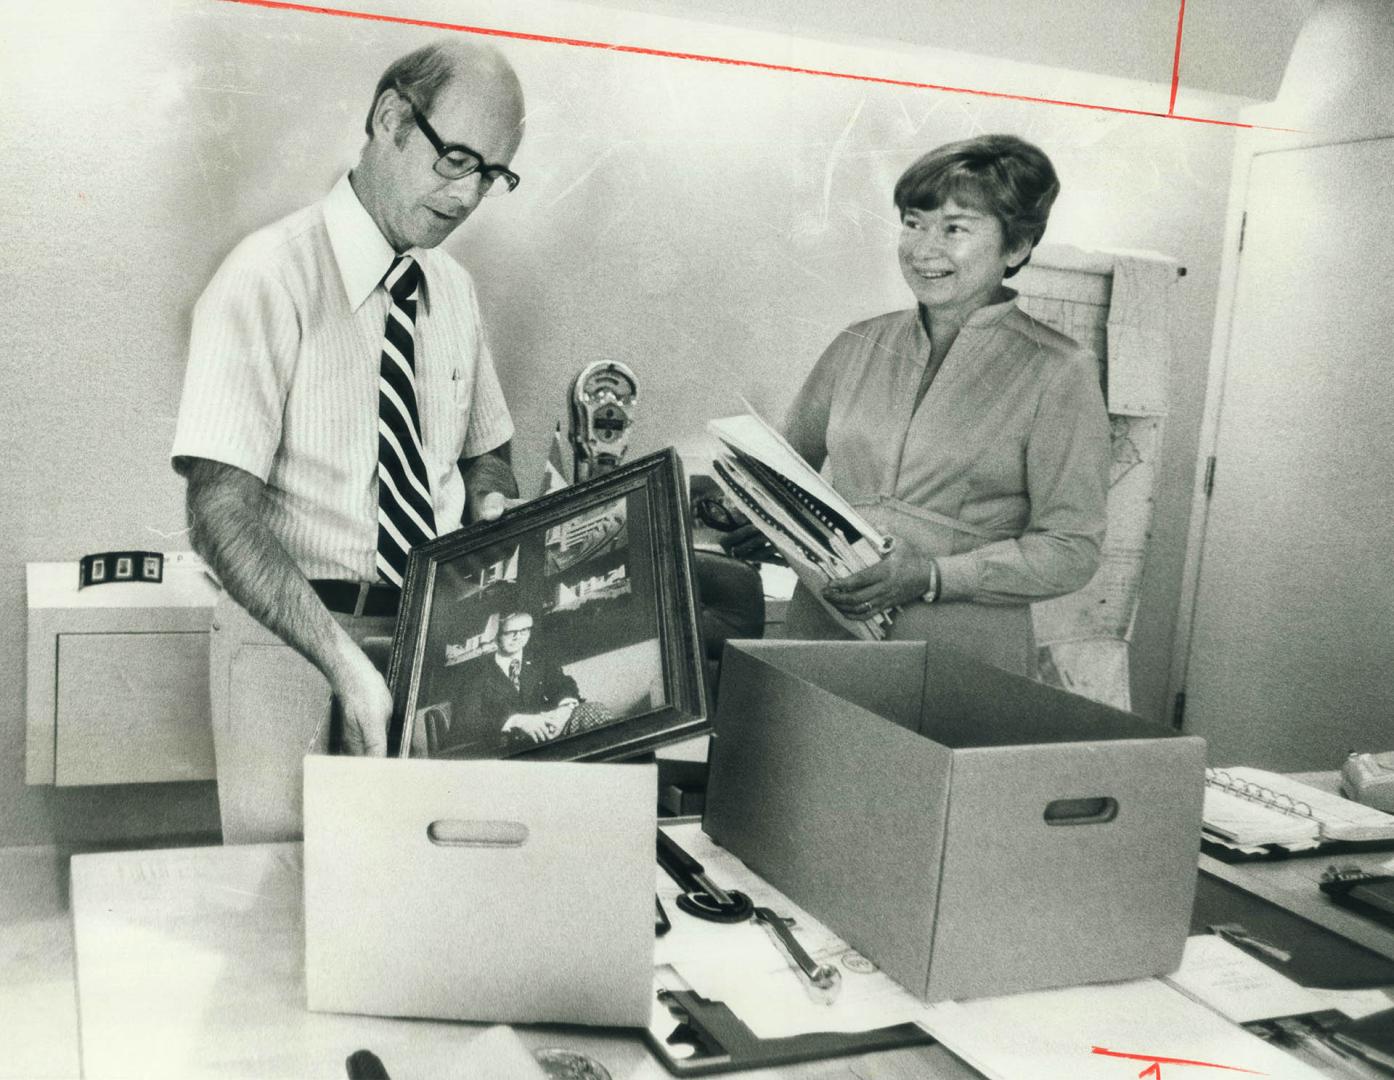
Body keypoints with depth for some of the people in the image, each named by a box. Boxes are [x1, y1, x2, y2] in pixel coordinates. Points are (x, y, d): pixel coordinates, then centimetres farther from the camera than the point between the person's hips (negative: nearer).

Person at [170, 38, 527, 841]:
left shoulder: (453, 289, 8)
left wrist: (492, 504, -3)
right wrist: (346, 662, -28)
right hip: (293, 644, -5)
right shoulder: (273, 277, -12)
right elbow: (222, 514, -19)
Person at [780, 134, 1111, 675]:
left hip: (962, 656, -3)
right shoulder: (857, 346, 10)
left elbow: (1070, 549, -6)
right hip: (823, 631, 3)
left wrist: (931, 578, -17)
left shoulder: (1057, 372, -2)